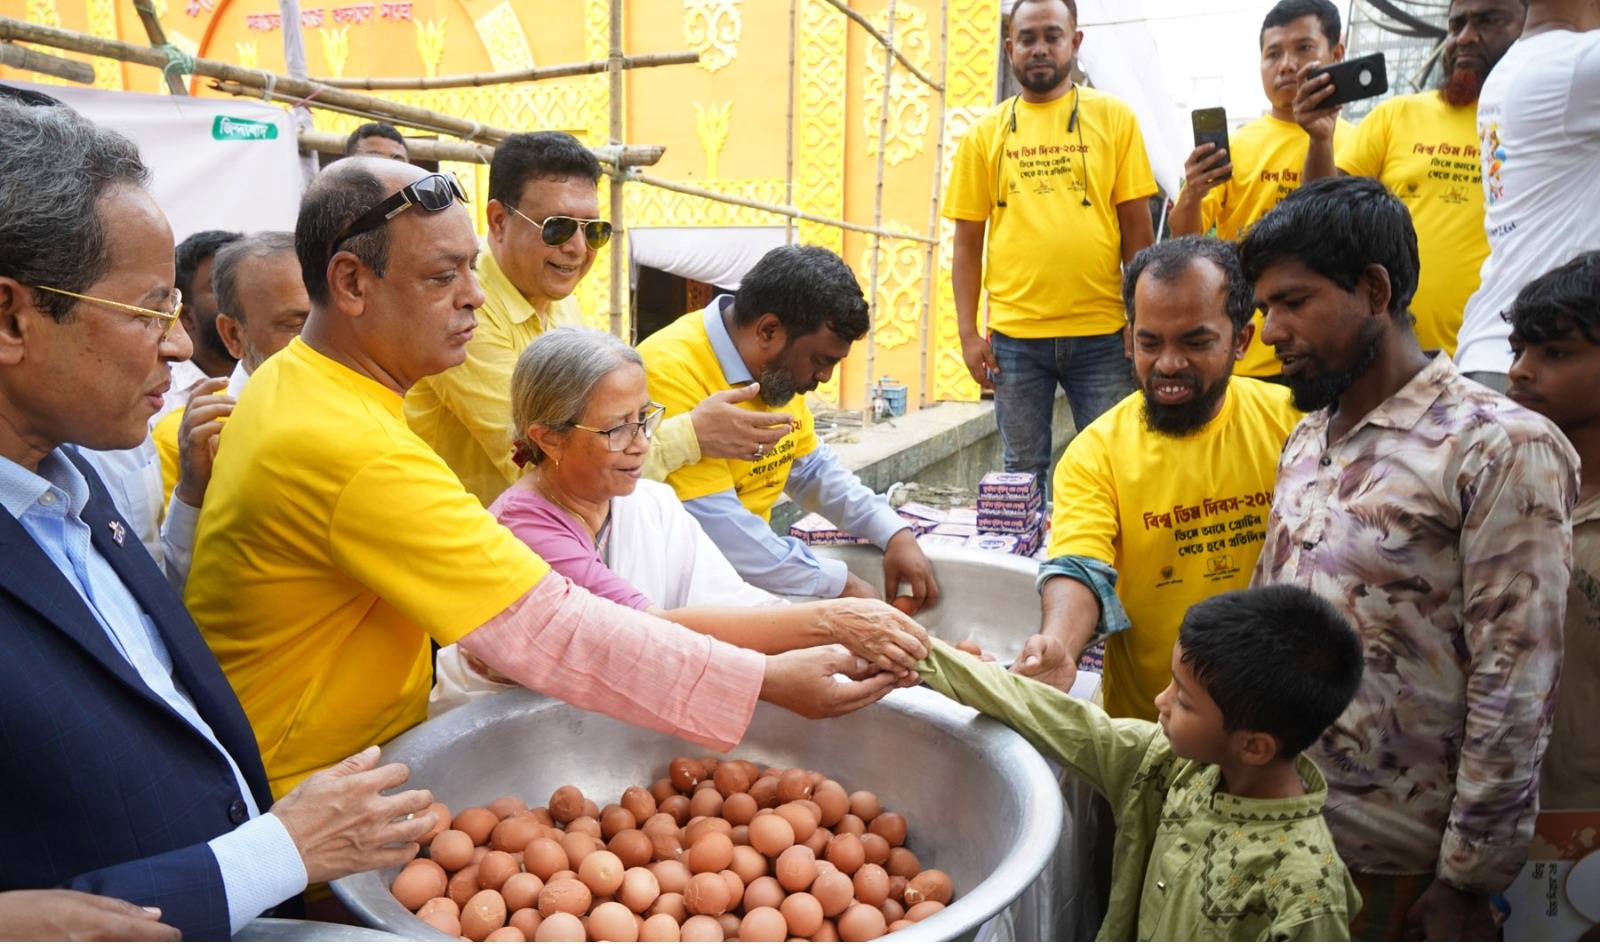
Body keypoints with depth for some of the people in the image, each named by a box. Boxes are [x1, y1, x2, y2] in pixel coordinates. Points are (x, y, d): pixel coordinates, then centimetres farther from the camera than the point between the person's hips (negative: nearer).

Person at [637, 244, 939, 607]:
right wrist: (840, 584, -18)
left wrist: (896, 534, 3)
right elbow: (718, 529, -26)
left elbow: (813, 469, 16)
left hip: (744, 571, 7)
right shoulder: (673, 372, -23)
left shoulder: (778, 370, 2)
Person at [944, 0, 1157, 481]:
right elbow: (967, 242, 5)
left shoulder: (1113, 117, 4)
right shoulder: (984, 133, 6)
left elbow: (1137, 226, 3)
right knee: (1023, 472, 11)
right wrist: (968, 333, -2)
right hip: (1013, 335, 1)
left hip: (1101, 333, 0)